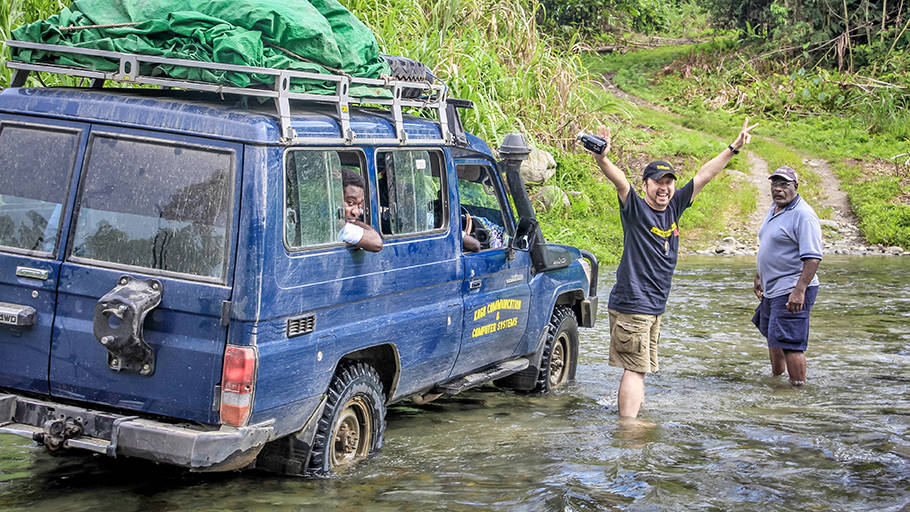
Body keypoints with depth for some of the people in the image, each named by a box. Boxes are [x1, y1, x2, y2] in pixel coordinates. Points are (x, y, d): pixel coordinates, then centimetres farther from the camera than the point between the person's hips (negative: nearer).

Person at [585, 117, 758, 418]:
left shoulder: (674, 207, 9)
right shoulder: (635, 209, -9)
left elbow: (704, 175, 15)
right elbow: (619, 180, -28)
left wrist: (734, 148, 18)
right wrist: (602, 159, -47)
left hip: (655, 308, 8)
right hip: (631, 305, -8)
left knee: (639, 369, 13)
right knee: (635, 368, -8)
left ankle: (630, 420, 20)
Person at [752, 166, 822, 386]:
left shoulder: (803, 215, -17)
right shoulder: (774, 209, 13)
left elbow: (813, 258, -24)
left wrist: (799, 291, -30)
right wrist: (759, 276, 26)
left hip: (792, 291, -10)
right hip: (772, 289, 10)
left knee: (789, 342, -13)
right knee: (772, 335, 25)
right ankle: (776, 375, 43)